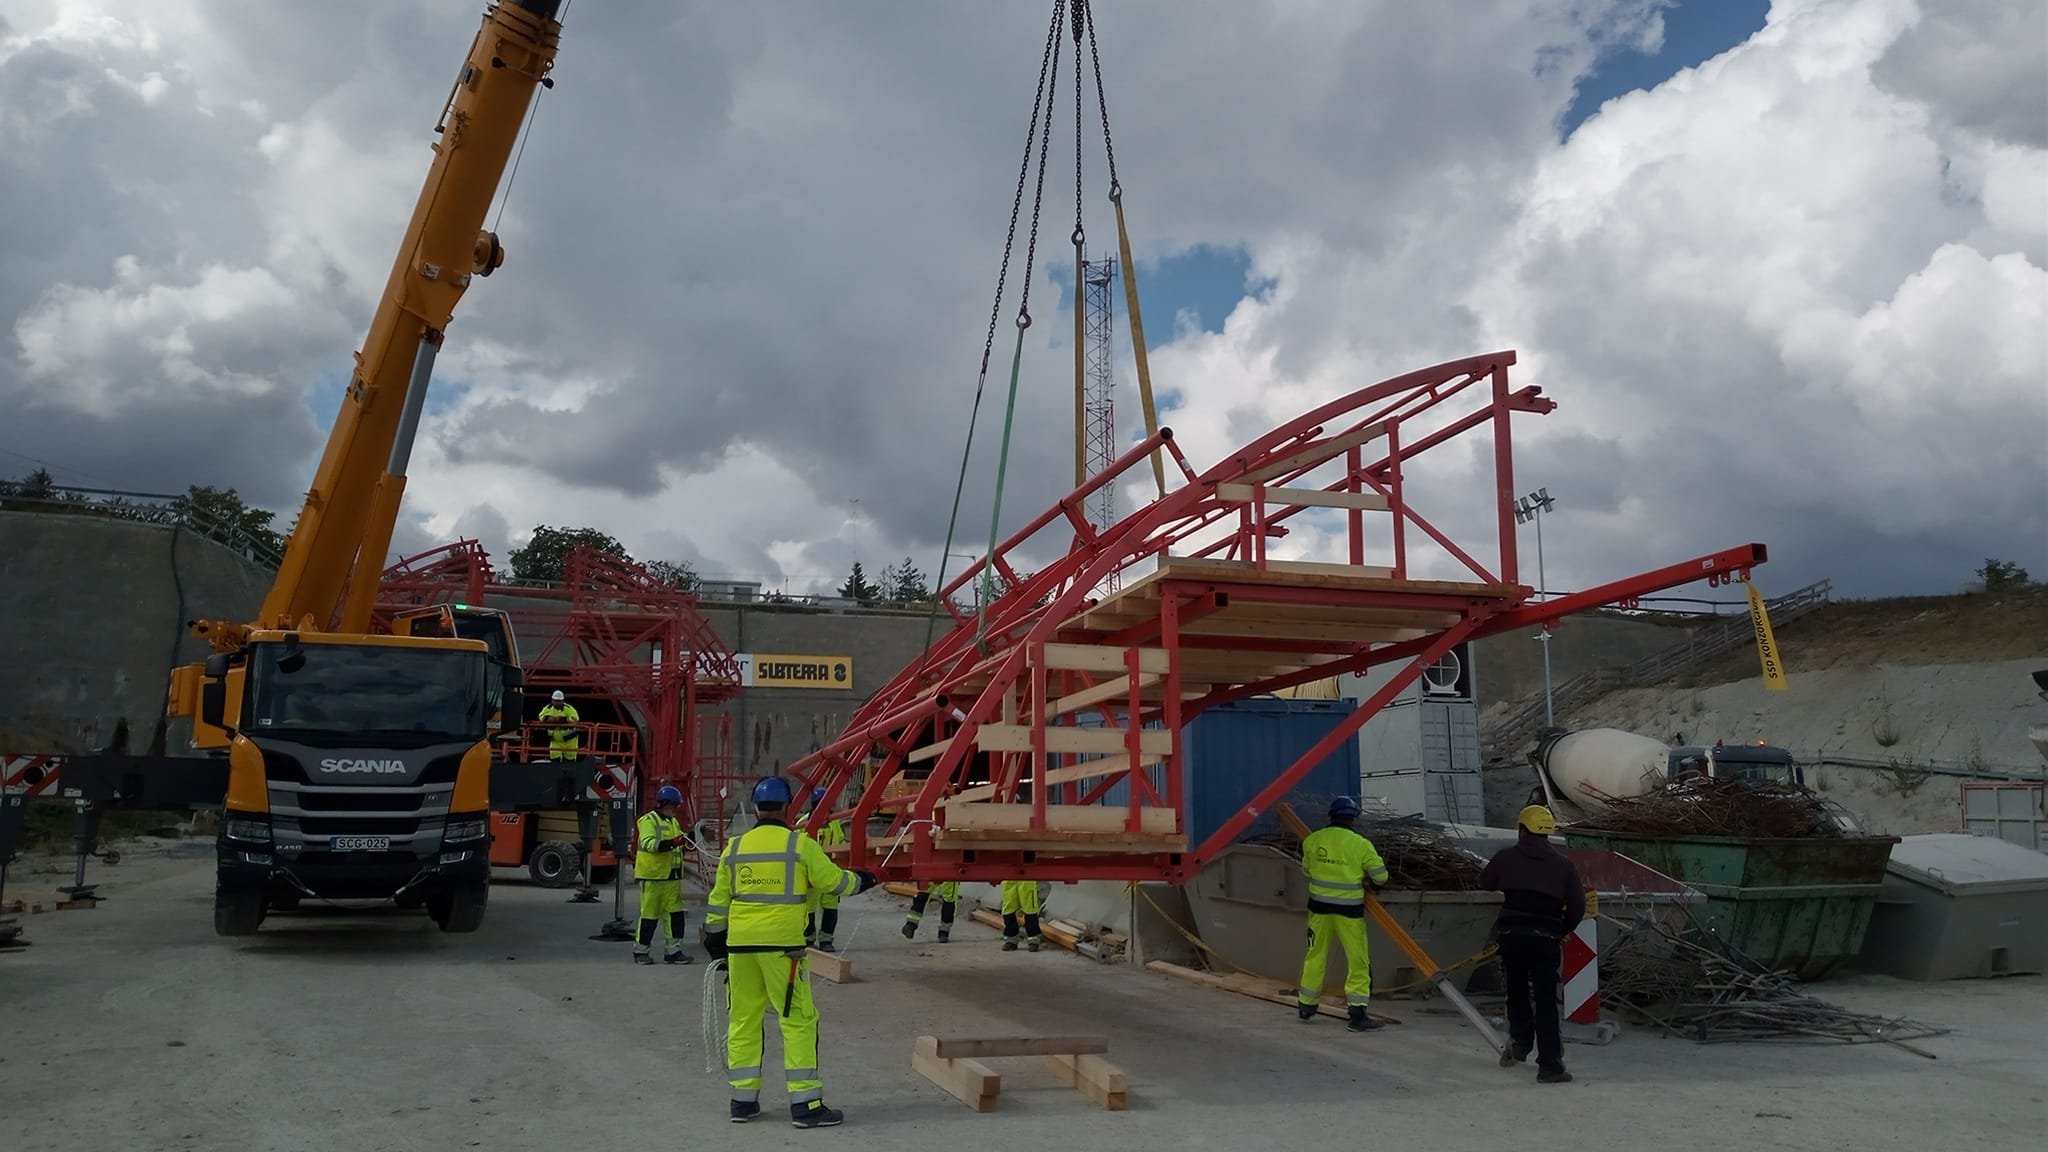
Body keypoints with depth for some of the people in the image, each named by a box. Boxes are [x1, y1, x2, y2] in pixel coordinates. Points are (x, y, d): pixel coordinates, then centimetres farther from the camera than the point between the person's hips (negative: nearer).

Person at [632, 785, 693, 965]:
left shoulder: (673, 822, 19)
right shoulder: (648, 821, -9)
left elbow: (681, 841, 24)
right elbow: (648, 843, -23)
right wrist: (670, 843, -35)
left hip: (673, 876, 8)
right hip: (653, 876, -8)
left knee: (675, 912, 4)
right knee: (650, 913, -1)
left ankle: (674, 950, 8)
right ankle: (640, 950, 11)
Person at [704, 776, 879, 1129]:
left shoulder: (734, 847, 9)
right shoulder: (800, 844, -6)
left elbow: (718, 901, 13)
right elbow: (834, 880, -1)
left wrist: (714, 940, 25)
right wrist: (862, 881, 19)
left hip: (740, 944, 5)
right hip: (781, 944, -5)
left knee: (744, 1018, 14)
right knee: (799, 1020, 2)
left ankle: (743, 1099, 19)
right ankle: (805, 1103, 2)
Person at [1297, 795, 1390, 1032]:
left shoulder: (1312, 841, -2)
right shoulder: (1360, 844, -9)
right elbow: (1380, 876, -2)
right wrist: (1371, 883, 20)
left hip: (1319, 906, 4)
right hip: (1349, 909, -3)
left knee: (1315, 956, 16)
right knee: (1358, 960, 5)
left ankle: (1306, 1008, 26)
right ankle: (1357, 1014, 2)